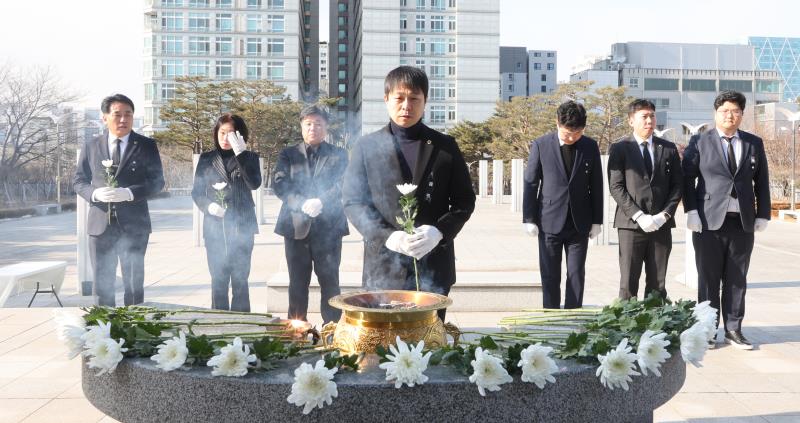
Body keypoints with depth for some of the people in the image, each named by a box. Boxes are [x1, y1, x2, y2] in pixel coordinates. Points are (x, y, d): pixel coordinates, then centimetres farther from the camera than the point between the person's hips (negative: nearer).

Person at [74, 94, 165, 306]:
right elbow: (78, 181, 11)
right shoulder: (91, 147, 9)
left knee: (134, 283, 4)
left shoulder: (147, 145, 2)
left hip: (134, 224, -2)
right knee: (102, 283, 8)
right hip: (100, 224, 2)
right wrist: (95, 193, -11)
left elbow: (157, 181, -2)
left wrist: (128, 193, -17)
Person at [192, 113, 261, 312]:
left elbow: (254, 184, -11)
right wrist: (208, 205, -9)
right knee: (218, 279, 3)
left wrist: (240, 153, -16)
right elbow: (196, 192, 11)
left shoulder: (249, 157, 6)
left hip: (241, 226, -1)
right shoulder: (207, 159, 10)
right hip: (214, 227, 1)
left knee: (240, 279, -2)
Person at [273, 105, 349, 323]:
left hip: (328, 226, -1)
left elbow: (343, 185, -3)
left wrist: (321, 202, -20)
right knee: (297, 282, 6)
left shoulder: (338, 155, 9)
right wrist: (302, 204, -17)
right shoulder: (288, 154, 12)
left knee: (329, 281, 0)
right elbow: (279, 184, -1)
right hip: (296, 225, 1)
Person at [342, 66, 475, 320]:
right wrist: (387, 236, -14)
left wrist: (439, 231, -12)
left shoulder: (445, 146, 8)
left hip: (433, 264, 1)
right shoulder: (367, 147, 6)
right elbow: (353, 201, 1)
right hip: (383, 266, 0)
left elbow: (464, 200, 7)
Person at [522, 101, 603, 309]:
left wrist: (597, 221, 6)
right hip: (549, 222, -2)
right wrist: (529, 219, -4)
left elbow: (596, 185, 7)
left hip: (579, 223, 2)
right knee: (550, 276, 4)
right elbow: (530, 183, -1)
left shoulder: (590, 146, 2)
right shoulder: (541, 145, -4)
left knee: (576, 275, 5)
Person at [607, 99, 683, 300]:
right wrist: (638, 216, -14)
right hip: (630, 224, -3)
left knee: (658, 284, 6)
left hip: (661, 224, 3)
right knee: (628, 283, -1)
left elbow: (678, 185, 9)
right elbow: (616, 187, -5)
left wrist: (665, 214, -6)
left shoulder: (668, 148, 11)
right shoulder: (619, 149, 2)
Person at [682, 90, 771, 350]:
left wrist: (763, 215, 6)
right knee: (708, 279, 3)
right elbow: (687, 178, 1)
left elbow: (762, 182, 12)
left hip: (743, 222, 3)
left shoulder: (754, 144, 12)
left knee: (737, 279, 7)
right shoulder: (699, 143, 4)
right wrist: (691, 211, -8)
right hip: (709, 221, -2)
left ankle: (733, 330, 16)